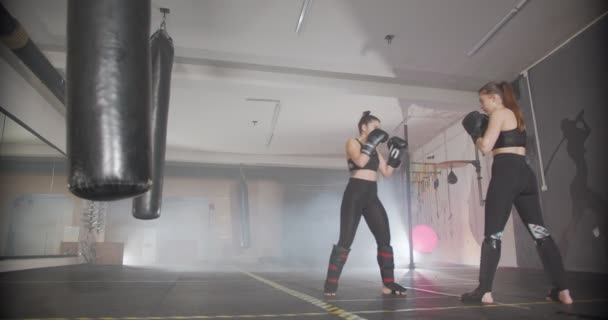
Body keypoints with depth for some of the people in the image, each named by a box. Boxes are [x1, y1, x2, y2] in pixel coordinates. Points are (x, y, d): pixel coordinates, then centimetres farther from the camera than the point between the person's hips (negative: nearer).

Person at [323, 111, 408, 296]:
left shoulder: (375, 149, 19)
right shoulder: (352, 143, 0)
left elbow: (387, 172, 15)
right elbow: (360, 162, -20)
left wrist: (395, 153, 8)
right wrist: (372, 142, -15)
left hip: (372, 196, 7)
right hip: (355, 194, -7)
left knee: (384, 239, 1)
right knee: (345, 240, -10)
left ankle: (388, 284, 8)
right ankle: (331, 284, -4)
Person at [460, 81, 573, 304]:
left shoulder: (499, 113, -2)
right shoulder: (516, 114, 23)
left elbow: (486, 147, -10)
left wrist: (475, 135, 7)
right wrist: (484, 134, 20)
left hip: (506, 173, -8)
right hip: (525, 173, 8)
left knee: (492, 234, -5)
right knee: (539, 231, 7)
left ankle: (484, 291, -4)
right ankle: (562, 290, 6)